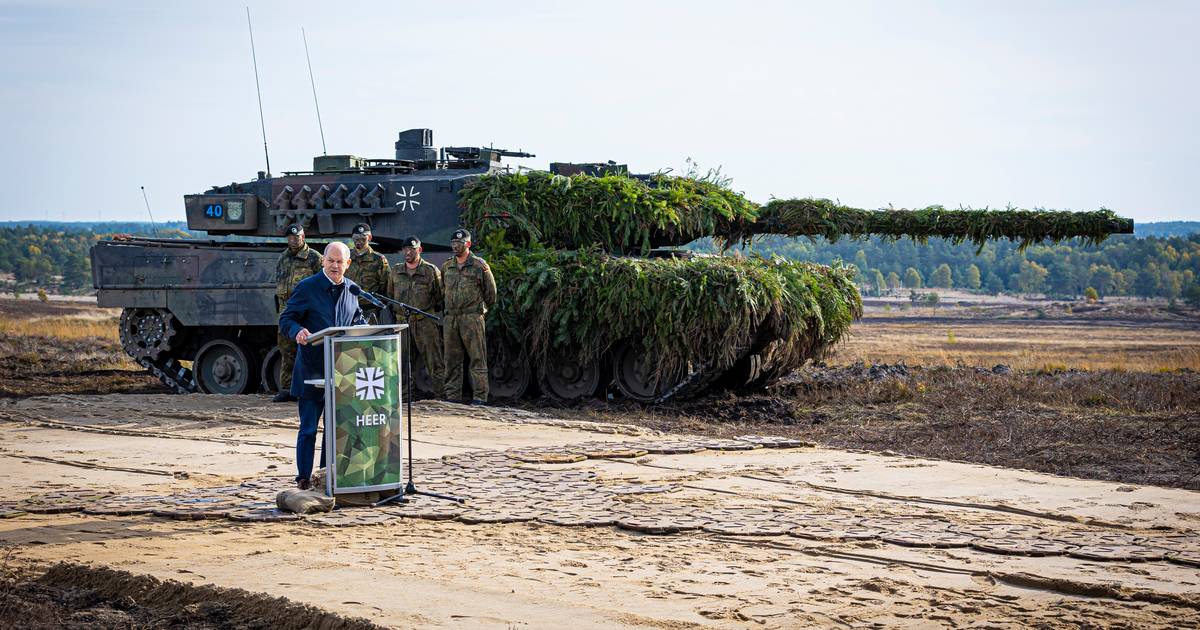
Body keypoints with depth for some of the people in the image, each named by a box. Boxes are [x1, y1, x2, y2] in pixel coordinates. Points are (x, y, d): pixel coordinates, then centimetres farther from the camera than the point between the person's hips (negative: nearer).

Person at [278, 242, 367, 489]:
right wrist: (297, 331, -28)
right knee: (308, 427, -1)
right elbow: (286, 319, -7)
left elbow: (358, 318, 23)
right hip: (312, 369, -5)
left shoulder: (352, 289, 9)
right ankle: (304, 477, 6)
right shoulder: (307, 288, -7)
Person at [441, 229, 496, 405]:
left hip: (472, 317, -5)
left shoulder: (479, 266, 0)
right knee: (452, 360, 7)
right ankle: (452, 396, 12)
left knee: (477, 359, -5)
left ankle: (480, 397, -4)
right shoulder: (446, 267, 14)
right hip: (450, 318, 5)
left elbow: (490, 292, 5)